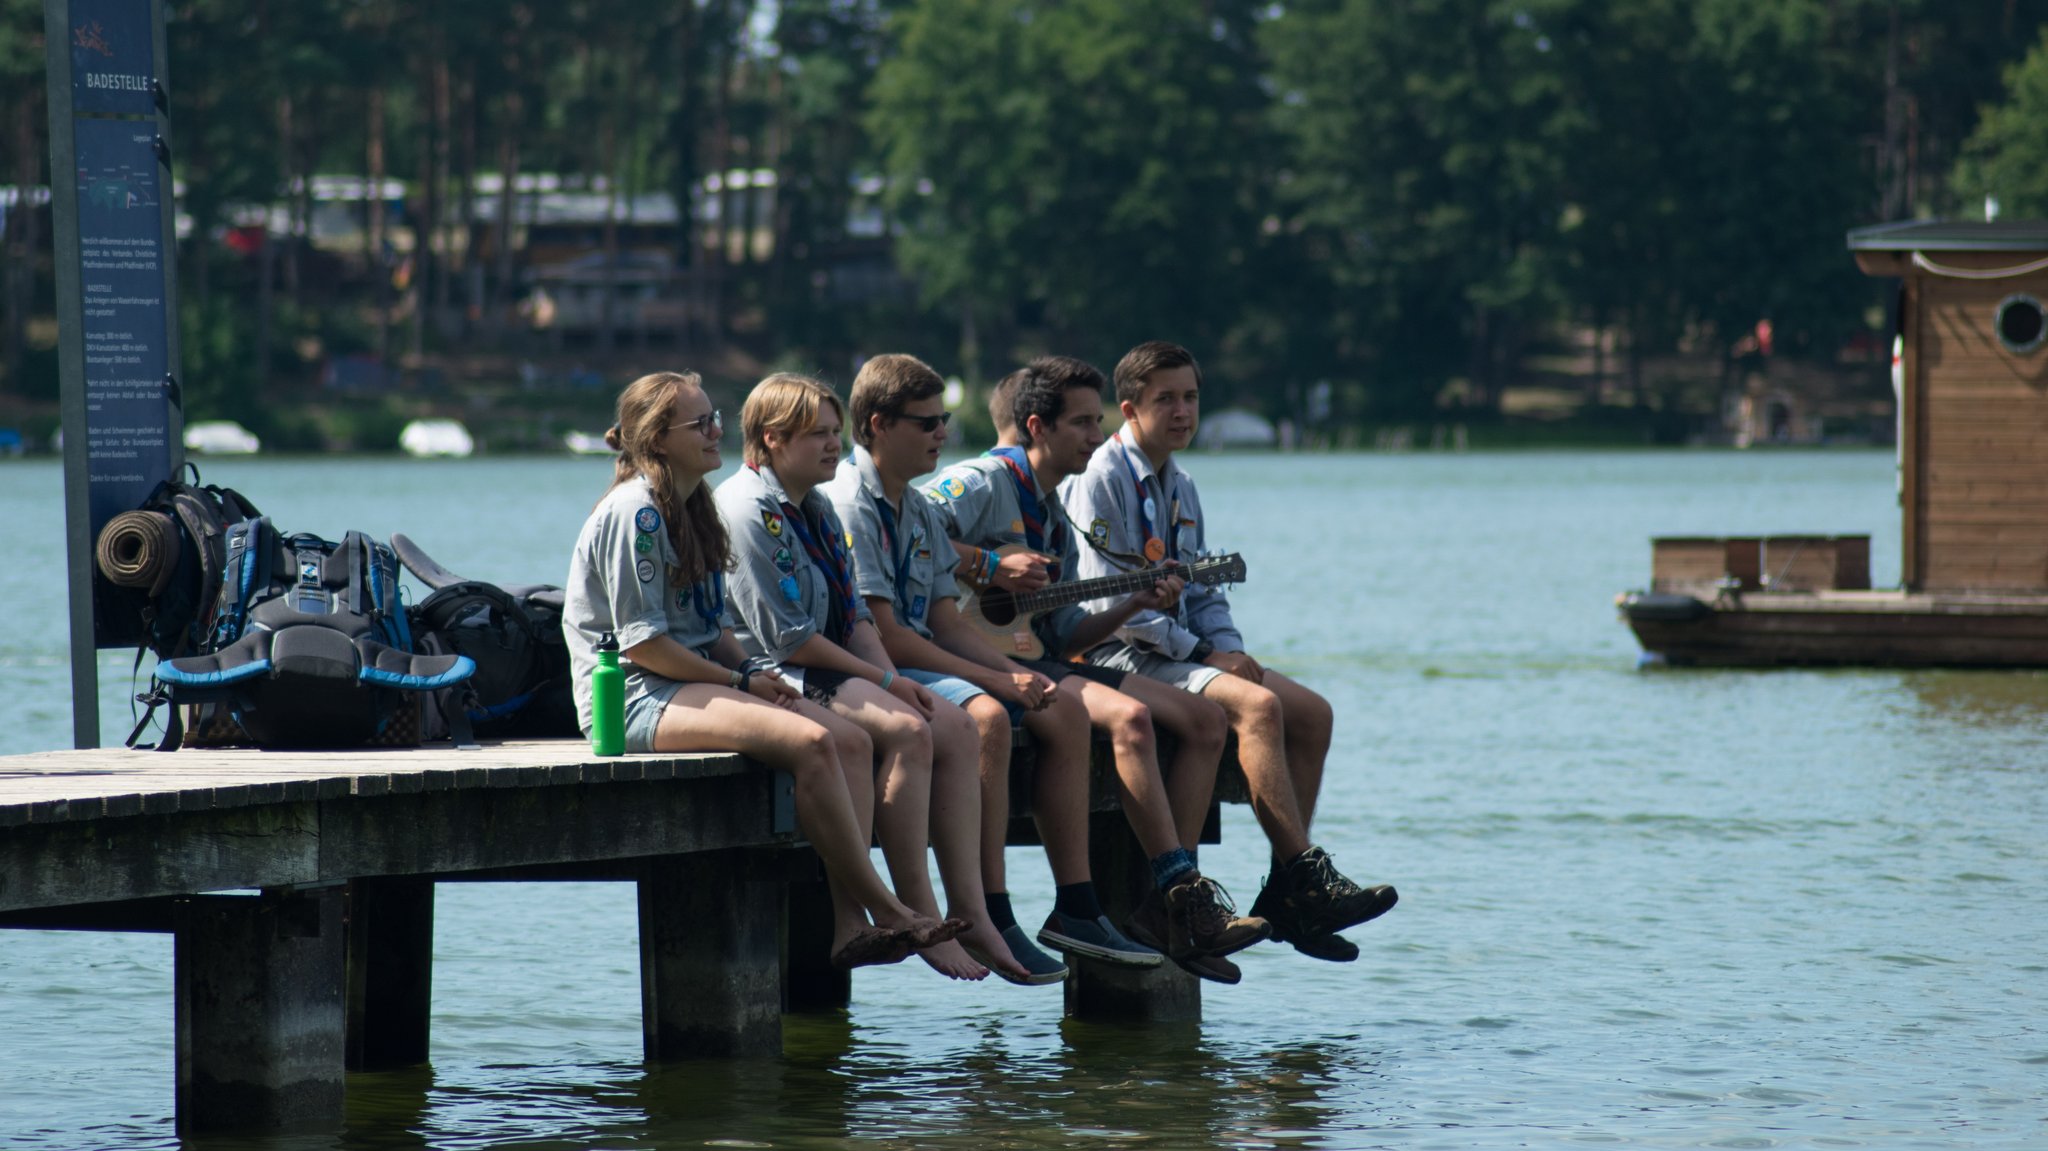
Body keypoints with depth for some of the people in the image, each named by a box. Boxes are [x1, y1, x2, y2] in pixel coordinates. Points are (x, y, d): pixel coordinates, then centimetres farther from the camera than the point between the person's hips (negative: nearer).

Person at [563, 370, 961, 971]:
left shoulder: (691, 509, 18)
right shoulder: (634, 513, -12)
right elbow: (642, 643, -17)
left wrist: (753, 674, 1)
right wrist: (742, 683, -12)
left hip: (697, 682, 10)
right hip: (638, 696, -10)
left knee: (851, 740, -13)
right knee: (809, 741, -28)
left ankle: (848, 924, -23)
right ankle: (884, 908, -22)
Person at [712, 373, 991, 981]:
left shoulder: (814, 508, 18)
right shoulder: (749, 509, -13)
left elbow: (855, 615, 16)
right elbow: (787, 638, -17)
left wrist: (894, 678, -3)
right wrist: (882, 681, -12)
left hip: (830, 675, 10)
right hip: (771, 679, -10)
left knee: (956, 725, -8)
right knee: (906, 730, -28)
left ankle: (971, 913, -13)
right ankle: (920, 920, -27)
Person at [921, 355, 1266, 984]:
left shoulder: (1055, 518, 23)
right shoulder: (983, 483, -5)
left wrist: (1136, 603, 6)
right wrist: (991, 566, -21)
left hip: (1040, 659, 10)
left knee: (1205, 719, 1)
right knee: (1127, 715, -32)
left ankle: (1166, 905, -6)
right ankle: (1183, 893, -28)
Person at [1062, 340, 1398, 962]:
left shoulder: (1181, 488, 19)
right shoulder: (1101, 480, -8)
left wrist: (1229, 650, 0)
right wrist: (1202, 653, -15)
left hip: (1182, 650, 9)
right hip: (1120, 655, -9)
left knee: (1312, 712, -7)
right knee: (1257, 705, -30)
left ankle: (1285, 897, -11)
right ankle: (1308, 876, -31)